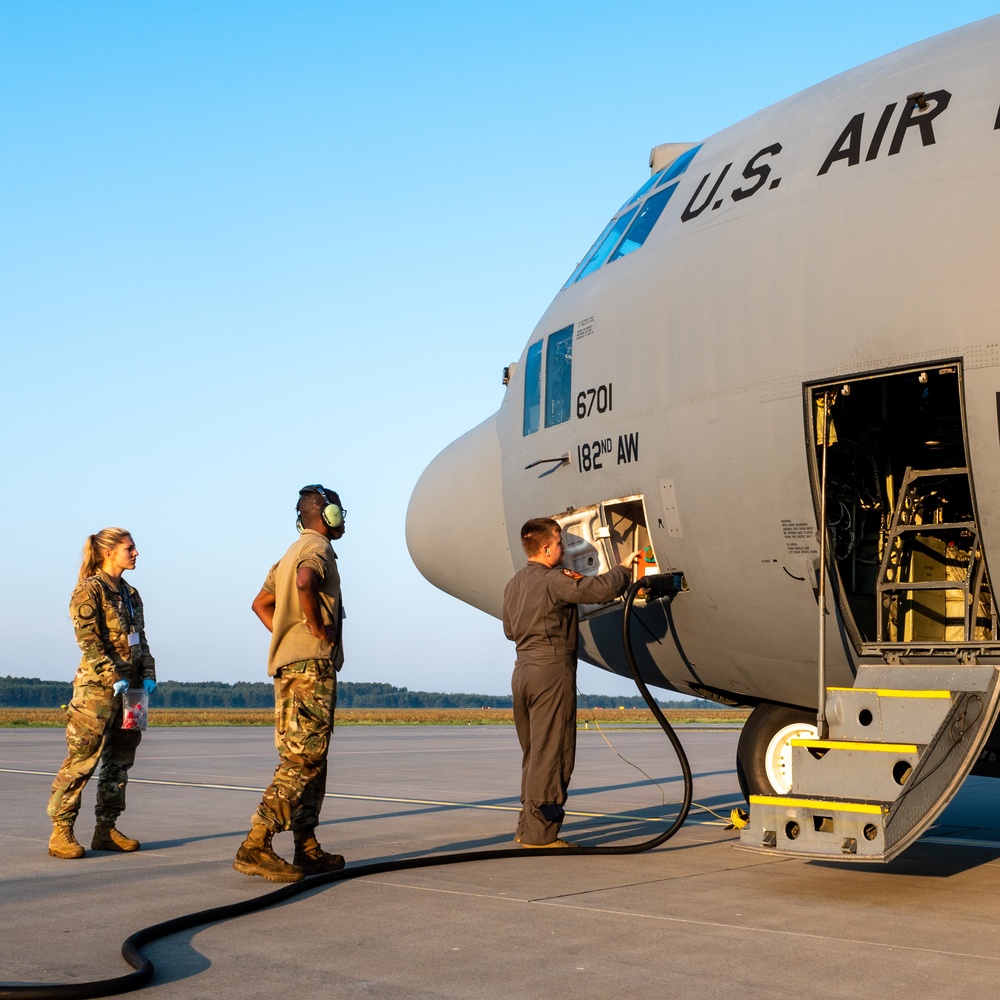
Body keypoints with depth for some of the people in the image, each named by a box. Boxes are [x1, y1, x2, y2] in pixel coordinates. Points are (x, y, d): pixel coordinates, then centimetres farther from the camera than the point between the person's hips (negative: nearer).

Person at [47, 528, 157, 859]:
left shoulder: (130, 593, 18)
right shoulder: (89, 590, -5)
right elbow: (88, 640, -13)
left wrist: (148, 674, 4)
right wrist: (113, 677, -19)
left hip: (130, 687, 8)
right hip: (97, 686, -8)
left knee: (119, 760, 9)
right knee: (82, 760, -8)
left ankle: (106, 829, 15)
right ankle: (61, 832, -3)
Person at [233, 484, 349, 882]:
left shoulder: (293, 551, 22)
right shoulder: (318, 547, -7)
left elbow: (261, 603, 27)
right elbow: (305, 581, -30)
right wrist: (317, 626, -18)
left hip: (288, 665, 10)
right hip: (312, 665, -10)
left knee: (308, 759, 12)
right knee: (303, 758, -12)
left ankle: (308, 849, 14)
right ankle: (255, 847, -17)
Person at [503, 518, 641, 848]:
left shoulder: (514, 583, 15)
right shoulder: (555, 580, -12)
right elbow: (601, 589, -19)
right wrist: (623, 568, -1)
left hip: (523, 669, 9)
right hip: (551, 671, -9)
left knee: (534, 754, 16)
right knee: (551, 755, -5)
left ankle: (527, 826, 19)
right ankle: (539, 833, -5)